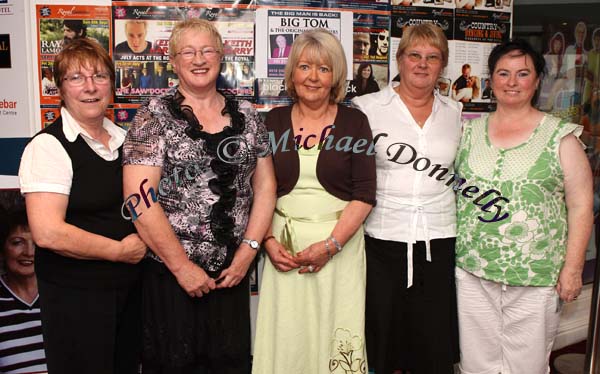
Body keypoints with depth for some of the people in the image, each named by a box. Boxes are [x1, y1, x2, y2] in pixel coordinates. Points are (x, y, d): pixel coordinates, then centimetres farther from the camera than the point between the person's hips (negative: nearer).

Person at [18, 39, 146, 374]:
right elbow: (48, 233, -23)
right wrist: (119, 250, -14)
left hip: (131, 285, 7)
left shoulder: (123, 139, 7)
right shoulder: (49, 145, -14)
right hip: (75, 294, -6)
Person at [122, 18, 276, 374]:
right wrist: (182, 266, -12)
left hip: (232, 270, 4)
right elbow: (140, 199, -13)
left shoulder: (246, 116, 6)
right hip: (171, 271, -3)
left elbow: (265, 186, 8)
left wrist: (248, 250, -3)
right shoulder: (155, 116, -6)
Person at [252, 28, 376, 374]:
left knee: (334, 338, 6)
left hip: (339, 244, -1)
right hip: (285, 245, 2)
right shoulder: (274, 121, 6)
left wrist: (330, 245, -13)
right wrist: (268, 241, -6)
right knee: (285, 338, 6)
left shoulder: (354, 122, 0)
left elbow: (365, 194, -4)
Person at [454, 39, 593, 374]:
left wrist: (572, 268, -7)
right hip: (472, 273, 3)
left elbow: (581, 206, -3)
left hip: (537, 278, -2)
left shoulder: (561, 137, -2)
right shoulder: (469, 131, 7)